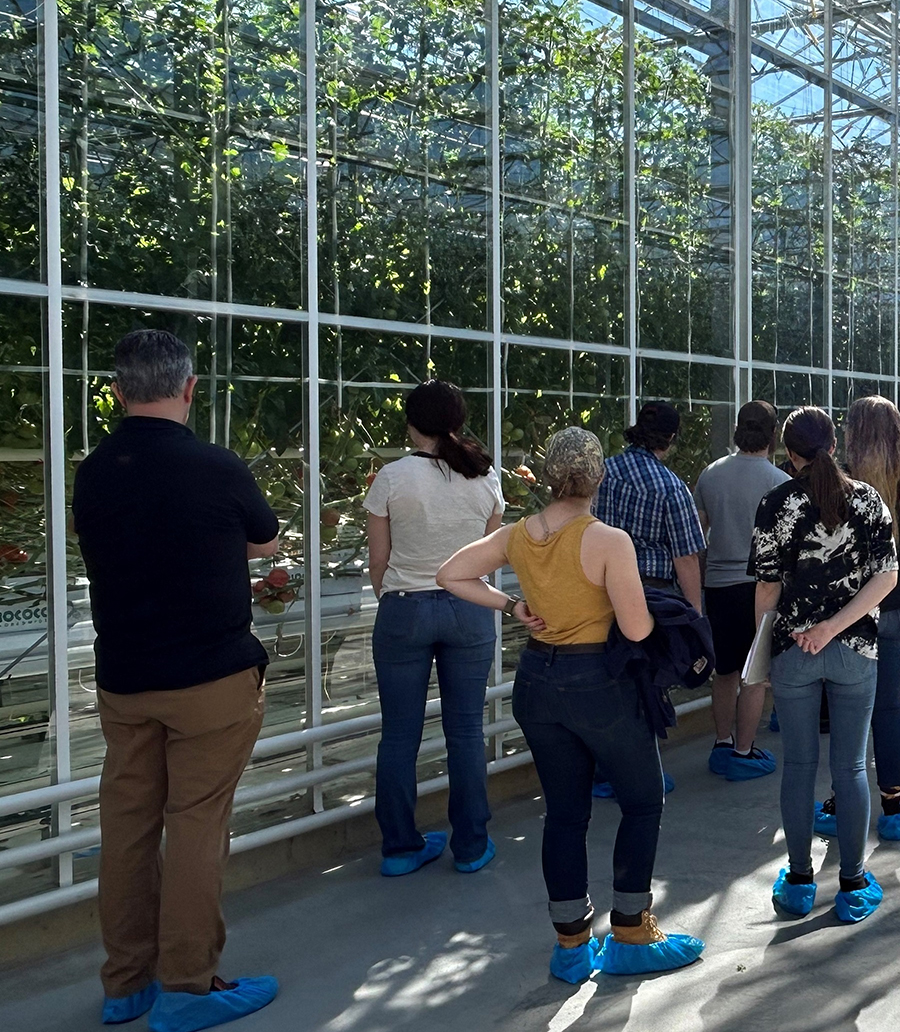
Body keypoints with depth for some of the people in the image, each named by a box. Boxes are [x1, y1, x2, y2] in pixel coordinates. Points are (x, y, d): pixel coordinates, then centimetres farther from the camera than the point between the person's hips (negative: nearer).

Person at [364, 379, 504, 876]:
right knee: (466, 730, 9)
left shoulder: (392, 477, -8)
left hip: (404, 609, -2)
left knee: (399, 733, 8)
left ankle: (400, 847, 17)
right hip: (469, 610, 2)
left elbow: (378, 561, -2)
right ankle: (470, 846, 18)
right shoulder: (485, 477, 0)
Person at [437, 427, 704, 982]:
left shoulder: (516, 536, -1)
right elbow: (637, 629, -19)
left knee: (564, 811, 14)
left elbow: (450, 574, 7)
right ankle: (630, 935, 19)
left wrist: (511, 605, 6)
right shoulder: (609, 541, -19)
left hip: (537, 681, 6)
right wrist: (644, 606, 3)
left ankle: (572, 944, 21)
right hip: (599, 684, -5)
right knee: (644, 801, 14)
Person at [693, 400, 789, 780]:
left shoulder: (709, 474, 3)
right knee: (754, 676, 4)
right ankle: (743, 754, 10)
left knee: (725, 671, 17)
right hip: (759, 586, -5)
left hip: (717, 585, 5)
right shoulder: (778, 481, -11)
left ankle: (722, 746, 26)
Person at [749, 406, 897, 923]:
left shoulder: (778, 502, -6)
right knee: (850, 766, 9)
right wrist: (834, 626, -11)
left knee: (800, 765, 9)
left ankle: (800, 881, 18)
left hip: (792, 650, -1)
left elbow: (768, 585, -5)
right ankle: (854, 885, 15)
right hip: (856, 648, 1)